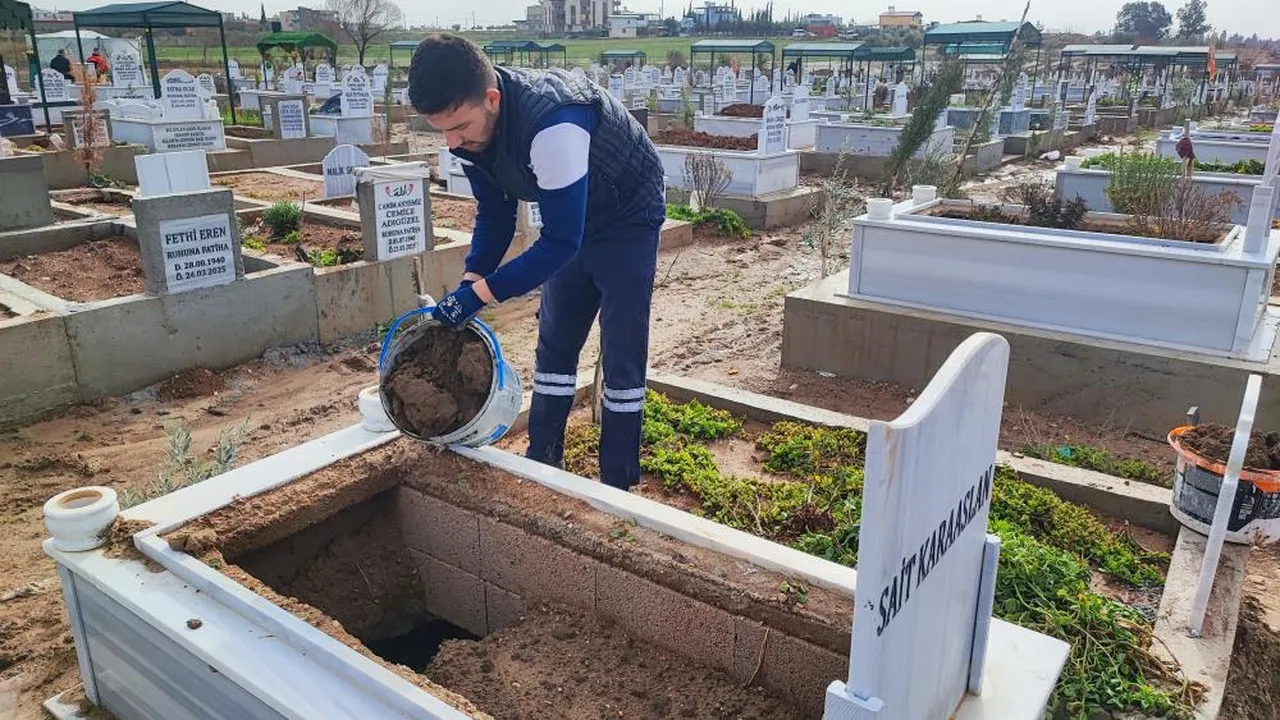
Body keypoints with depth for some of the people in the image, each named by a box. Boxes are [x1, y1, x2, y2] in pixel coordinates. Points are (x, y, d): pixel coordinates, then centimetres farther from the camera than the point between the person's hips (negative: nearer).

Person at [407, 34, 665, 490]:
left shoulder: (550, 125, -40)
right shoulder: (469, 123, -15)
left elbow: (561, 242, -35)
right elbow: (495, 215, -2)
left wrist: (480, 292, -33)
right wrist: (467, 285, -14)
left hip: (627, 218, -7)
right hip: (569, 222, 7)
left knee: (622, 354, -5)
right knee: (554, 343, 10)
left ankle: (617, 484, 7)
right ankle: (542, 462, 22)